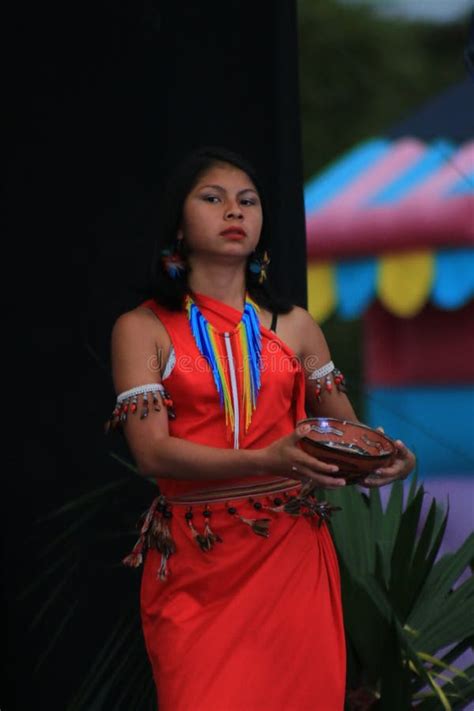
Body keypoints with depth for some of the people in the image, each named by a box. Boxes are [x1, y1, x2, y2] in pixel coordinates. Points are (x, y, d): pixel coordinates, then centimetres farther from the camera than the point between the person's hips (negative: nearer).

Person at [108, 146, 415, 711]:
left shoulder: (294, 326, 10)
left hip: (294, 556, 3)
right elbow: (152, 451, -12)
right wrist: (266, 461, -26)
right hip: (194, 567, -3)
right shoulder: (142, 329, 0)